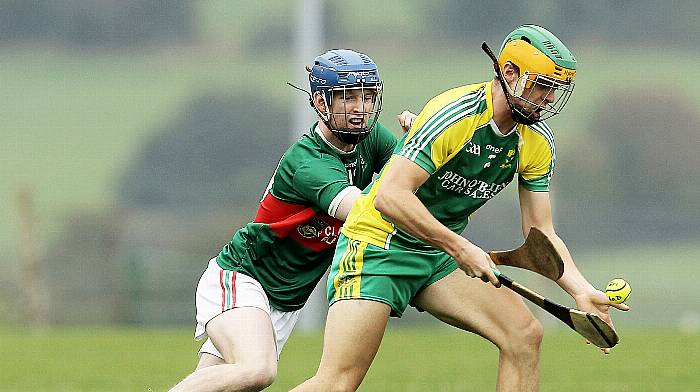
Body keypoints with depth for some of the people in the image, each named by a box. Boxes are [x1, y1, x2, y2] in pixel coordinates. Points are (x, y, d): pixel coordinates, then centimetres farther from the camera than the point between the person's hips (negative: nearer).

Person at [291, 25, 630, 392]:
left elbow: (541, 233, 4)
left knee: (525, 335, -8)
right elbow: (390, 197, -30)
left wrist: (582, 291, -12)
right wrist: (460, 248, -31)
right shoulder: (455, 114, -24)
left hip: (440, 258, 8)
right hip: (379, 243, -8)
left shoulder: (538, 143, 0)